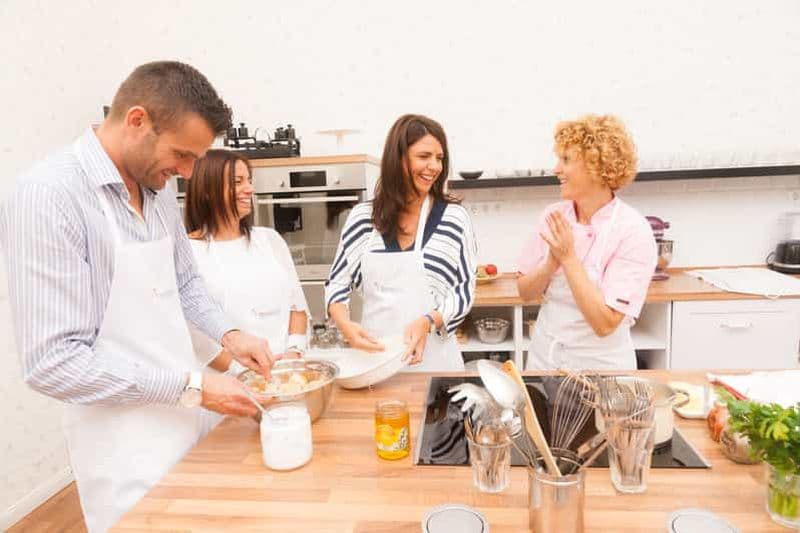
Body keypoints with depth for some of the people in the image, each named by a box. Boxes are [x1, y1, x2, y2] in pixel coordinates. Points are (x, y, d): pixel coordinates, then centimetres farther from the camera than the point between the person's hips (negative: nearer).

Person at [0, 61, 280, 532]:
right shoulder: (48, 196, -22)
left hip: (179, 419, 7)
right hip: (124, 443, -7)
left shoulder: (159, 188, 1)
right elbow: (54, 363, -24)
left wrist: (229, 334, -3)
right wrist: (192, 386, -22)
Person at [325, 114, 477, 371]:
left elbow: (465, 289, -2)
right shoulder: (362, 217, 0)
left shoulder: (454, 217, -4)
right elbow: (336, 282, 6)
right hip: (375, 355, 1)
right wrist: (345, 324, -13)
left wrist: (428, 321, -19)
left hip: (433, 358, -1)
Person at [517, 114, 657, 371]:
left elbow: (605, 323, -21)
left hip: (600, 365, -4)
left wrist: (569, 257, -23)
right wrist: (553, 261, -18)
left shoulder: (633, 230, -18)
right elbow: (525, 292, -1)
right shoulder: (553, 215, -5)